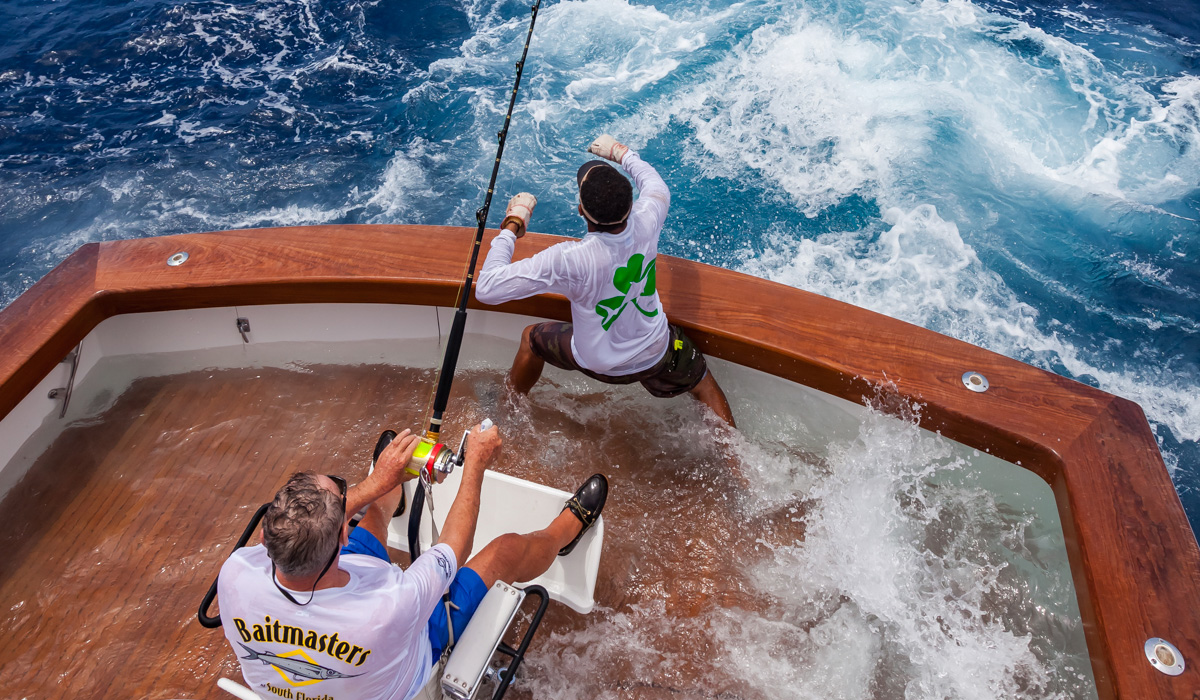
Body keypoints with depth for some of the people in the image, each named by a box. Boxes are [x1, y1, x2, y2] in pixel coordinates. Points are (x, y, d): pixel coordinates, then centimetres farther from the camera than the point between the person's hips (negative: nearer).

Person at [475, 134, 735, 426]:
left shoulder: (568, 259, -39)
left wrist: (512, 225, -26)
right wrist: (621, 153, 15)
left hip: (599, 364, -2)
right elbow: (656, 185, 1)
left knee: (531, 338, 26)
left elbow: (486, 289, -35)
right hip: (657, 354, 2)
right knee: (705, 386, 30)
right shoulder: (646, 221, -27)